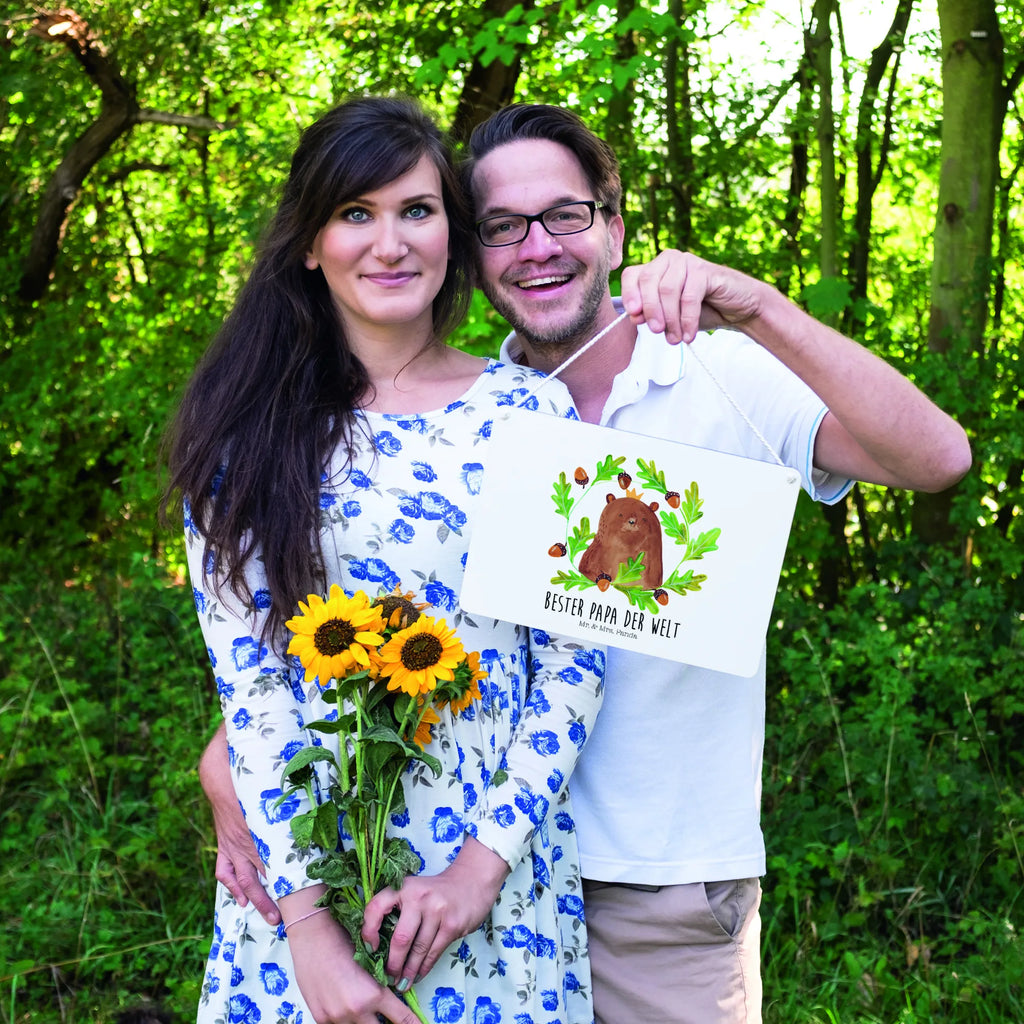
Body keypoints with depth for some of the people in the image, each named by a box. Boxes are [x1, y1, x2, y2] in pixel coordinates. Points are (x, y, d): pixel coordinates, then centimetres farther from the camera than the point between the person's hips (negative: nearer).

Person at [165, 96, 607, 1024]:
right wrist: (307, 918, -13)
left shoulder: (529, 410, -2)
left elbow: (575, 658, -3)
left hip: (501, 862, 0)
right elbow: (245, 674, -7)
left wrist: (487, 859, -11)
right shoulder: (249, 430, -2)